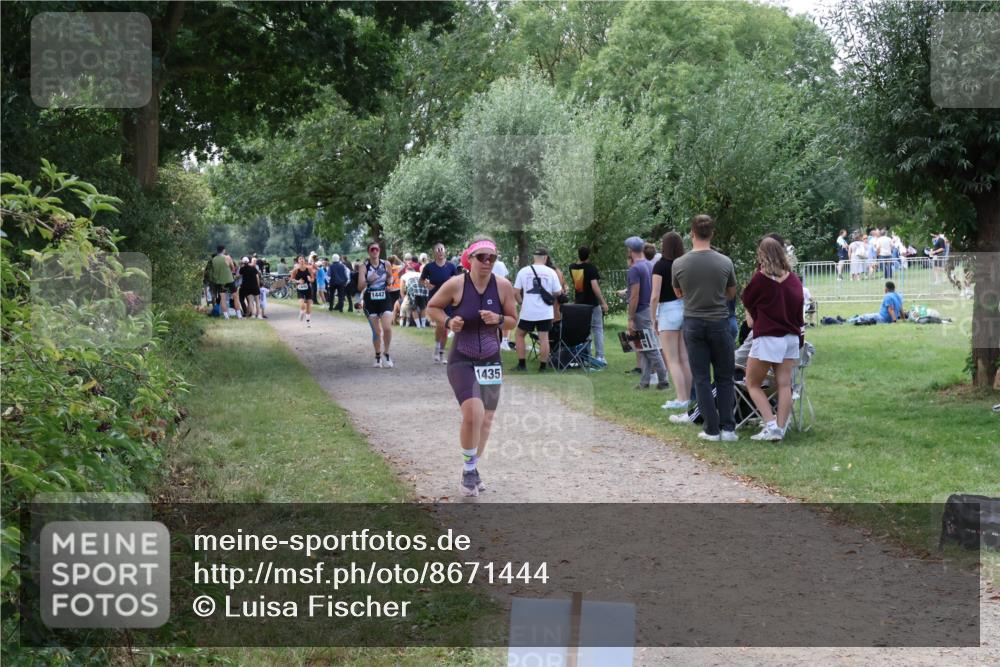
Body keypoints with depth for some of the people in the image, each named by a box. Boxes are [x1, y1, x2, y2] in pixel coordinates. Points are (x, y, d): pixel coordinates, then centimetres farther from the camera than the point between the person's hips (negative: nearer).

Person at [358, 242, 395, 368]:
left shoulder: (386, 264, 0)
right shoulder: (364, 267, -5)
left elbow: (390, 276, 20)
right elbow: (360, 287, -10)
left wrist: (389, 282, -2)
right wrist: (368, 281, -29)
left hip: (385, 300, 1)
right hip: (370, 301, -1)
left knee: (387, 328, -14)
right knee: (376, 331, 5)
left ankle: (386, 354, 6)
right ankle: (378, 357, 21)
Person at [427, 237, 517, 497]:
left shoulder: (503, 286, -6)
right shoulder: (456, 284, -13)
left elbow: (513, 319, 6)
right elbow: (432, 307, 3)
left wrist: (498, 319, -15)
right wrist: (448, 322, -15)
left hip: (491, 362, 4)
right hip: (461, 361, -4)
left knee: (485, 420, 11)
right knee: (472, 413, -22)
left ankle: (472, 470, 33)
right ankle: (469, 469, -1)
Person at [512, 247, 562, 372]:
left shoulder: (524, 271, -3)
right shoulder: (551, 272, -3)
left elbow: (516, 293, -3)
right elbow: (558, 293, 2)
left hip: (528, 312, 0)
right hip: (545, 312, 0)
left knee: (520, 335, 15)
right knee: (544, 338, 4)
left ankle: (521, 364, 13)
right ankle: (542, 367, 6)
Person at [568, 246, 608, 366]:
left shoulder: (572, 267, 3)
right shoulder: (591, 267, -14)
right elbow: (595, 286, -21)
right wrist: (603, 302, -18)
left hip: (579, 303, 5)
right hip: (592, 303, -5)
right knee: (597, 329, 2)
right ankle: (599, 356, -2)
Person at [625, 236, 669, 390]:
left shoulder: (635, 269, -16)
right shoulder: (650, 266, 10)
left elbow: (635, 296, -20)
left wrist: (630, 319, -16)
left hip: (641, 312, -9)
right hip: (651, 310, 9)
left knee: (651, 349, -4)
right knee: (644, 349, 11)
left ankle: (663, 380, -2)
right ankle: (644, 381, 13)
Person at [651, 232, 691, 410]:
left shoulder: (660, 266, -9)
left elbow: (655, 296, -12)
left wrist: (653, 319, -3)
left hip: (668, 311, -5)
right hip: (685, 310, 5)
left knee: (672, 360, -3)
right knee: (684, 359, 10)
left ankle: (681, 399, -9)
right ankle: (687, 398, 13)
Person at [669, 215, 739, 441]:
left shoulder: (679, 264, -7)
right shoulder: (725, 262, -8)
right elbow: (732, 294, 8)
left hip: (693, 323, 0)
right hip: (719, 323, 0)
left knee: (701, 378, 5)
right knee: (724, 378, 9)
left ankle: (712, 429, 4)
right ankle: (728, 428, 5)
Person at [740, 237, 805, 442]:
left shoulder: (761, 278, -10)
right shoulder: (794, 280, 6)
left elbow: (747, 300, 6)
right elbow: (800, 306, 16)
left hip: (768, 338, -5)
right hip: (792, 338, 6)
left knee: (753, 384, 5)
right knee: (784, 385, 4)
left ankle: (771, 425, -7)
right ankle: (781, 428, 2)